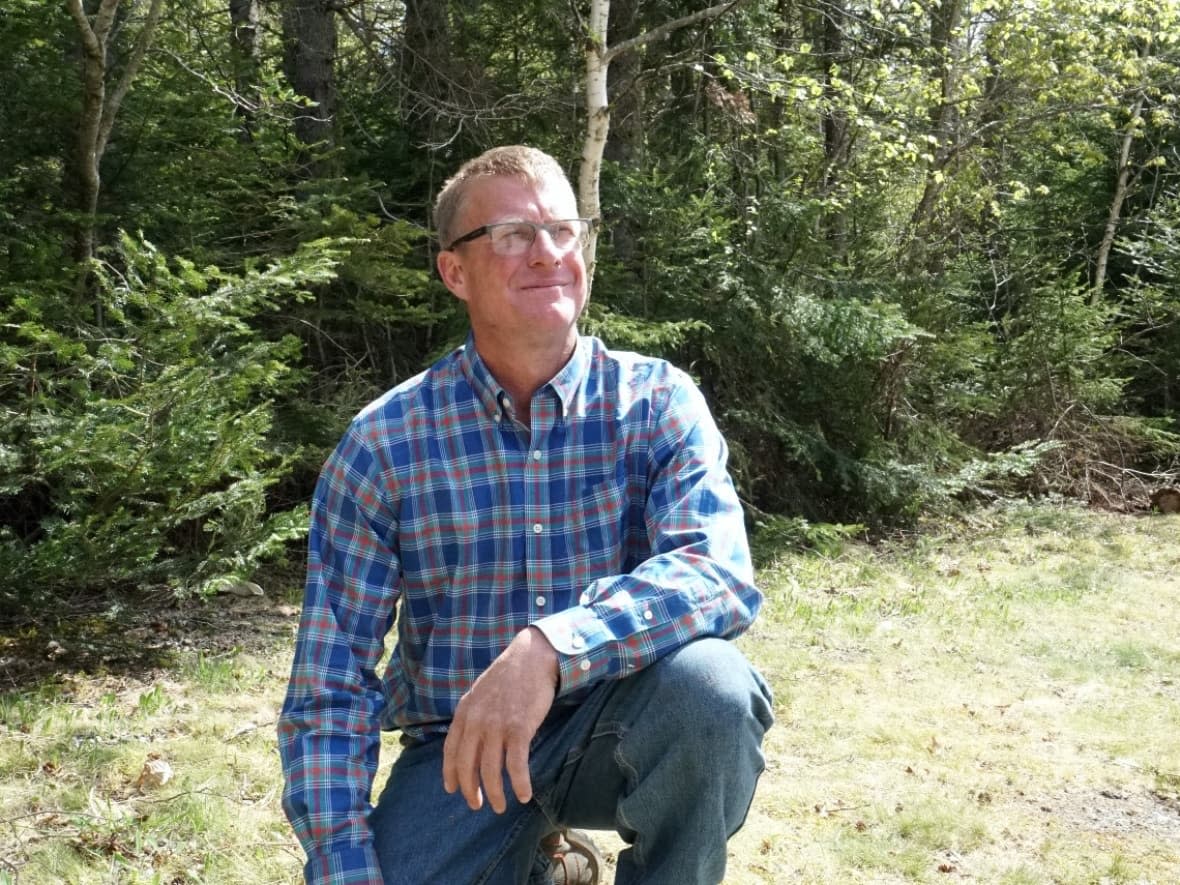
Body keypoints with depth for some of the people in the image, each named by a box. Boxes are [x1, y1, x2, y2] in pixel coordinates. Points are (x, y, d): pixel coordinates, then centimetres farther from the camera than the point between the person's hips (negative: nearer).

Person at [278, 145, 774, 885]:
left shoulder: (658, 404, -7)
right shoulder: (384, 444, -7)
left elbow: (722, 573, -26)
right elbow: (328, 690, -7)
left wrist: (552, 648, -42)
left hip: (614, 733, -1)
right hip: (458, 750, 2)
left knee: (706, 678, -32)